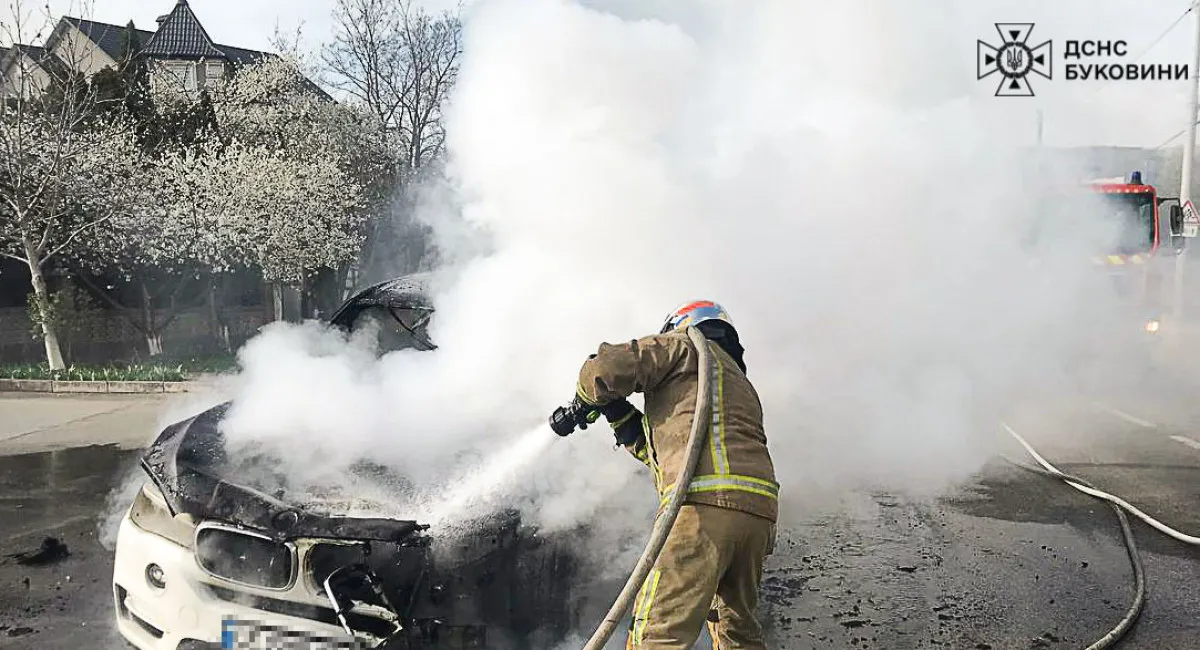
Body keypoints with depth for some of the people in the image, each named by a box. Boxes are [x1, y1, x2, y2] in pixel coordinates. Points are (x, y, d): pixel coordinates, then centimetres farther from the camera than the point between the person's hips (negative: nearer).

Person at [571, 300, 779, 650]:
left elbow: (607, 368, 1)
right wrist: (617, 413, 37)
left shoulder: (685, 345, 14)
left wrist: (586, 399, 21)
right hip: (759, 511, 9)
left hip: (704, 502, -8)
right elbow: (658, 450, 37)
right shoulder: (741, 383, 36)